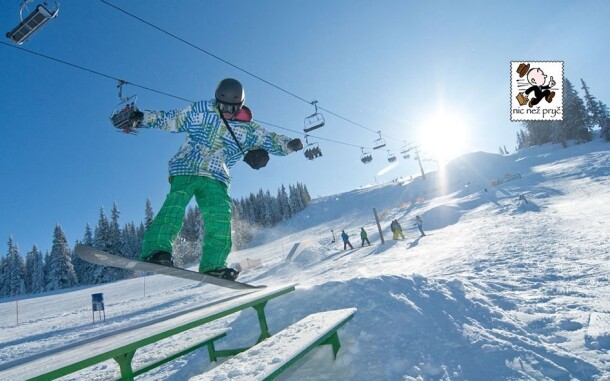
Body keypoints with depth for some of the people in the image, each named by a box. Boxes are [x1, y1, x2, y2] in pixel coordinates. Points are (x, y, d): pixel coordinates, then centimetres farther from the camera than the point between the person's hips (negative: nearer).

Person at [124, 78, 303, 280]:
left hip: (216, 178, 2)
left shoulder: (247, 128, 8)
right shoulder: (199, 110, 5)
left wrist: (289, 144, -13)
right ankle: (156, 251, -32)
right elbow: (168, 119, 12)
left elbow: (270, 140, 6)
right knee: (175, 204, -26)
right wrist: (141, 118, 4)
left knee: (221, 215, -16)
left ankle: (213, 264, -13)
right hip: (186, 169, -2)